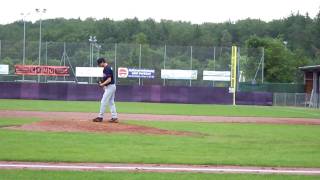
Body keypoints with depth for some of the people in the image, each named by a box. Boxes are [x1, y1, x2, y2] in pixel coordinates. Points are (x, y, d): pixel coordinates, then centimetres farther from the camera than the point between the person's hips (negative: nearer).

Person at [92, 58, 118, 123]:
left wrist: (102, 84, -24)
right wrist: (102, 82, 11)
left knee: (103, 102, -7)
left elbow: (109, 79, -24)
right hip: (111, 87, 11)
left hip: (110, 87, -11)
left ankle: (100, 117, -2)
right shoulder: (106, 68, 14)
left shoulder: (107, 68, -18)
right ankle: (114, 117, 10)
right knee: (111, 102, 10)